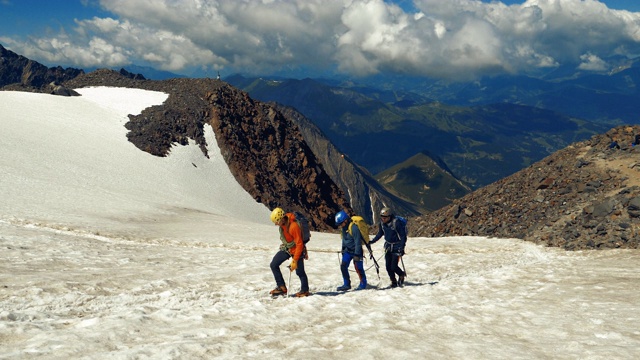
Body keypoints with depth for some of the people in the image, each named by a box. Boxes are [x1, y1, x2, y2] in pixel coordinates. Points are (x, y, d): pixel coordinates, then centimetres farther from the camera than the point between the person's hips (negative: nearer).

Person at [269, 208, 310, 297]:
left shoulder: (294, 227, -34)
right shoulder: (282, 222, -10)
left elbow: (299, 244, -29)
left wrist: (294, 260, -27)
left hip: (296, 249, -8)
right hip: (286, 248, 8)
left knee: (299, 272, 1)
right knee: (274, 265, 1)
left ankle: (305, 290, 21)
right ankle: (282, 287, 8)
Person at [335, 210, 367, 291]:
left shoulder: (354, 228, -25)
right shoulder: (343, 228, 2)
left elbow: (358, 242, -24)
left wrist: (356, 255, -23)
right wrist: (343, 249, 21)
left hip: (356, 250, -8)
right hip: (348, 250, 8)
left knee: (358, 268, -1)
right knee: (343, 266, -1)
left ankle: (363, 284, 17)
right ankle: (346, 284, 8)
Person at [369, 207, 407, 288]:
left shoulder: (396, 223, -22)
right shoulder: (382, 223, -2)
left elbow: (403, 236, -17)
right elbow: (380, 234, 14)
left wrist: (401, 248, -23)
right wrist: (371, 241, 5)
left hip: (396, 247, -6)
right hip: (388, 247, 6)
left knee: (394, 267, -8)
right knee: (388, 266, 1)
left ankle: (402, 275, 23)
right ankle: (393, 281, 20)